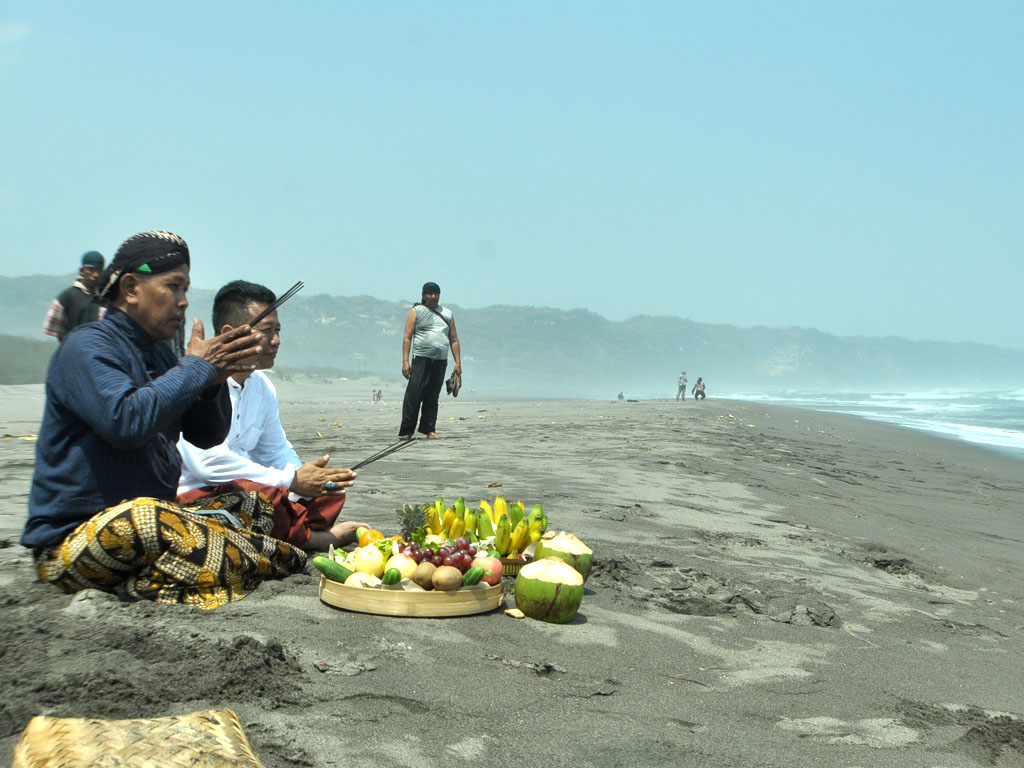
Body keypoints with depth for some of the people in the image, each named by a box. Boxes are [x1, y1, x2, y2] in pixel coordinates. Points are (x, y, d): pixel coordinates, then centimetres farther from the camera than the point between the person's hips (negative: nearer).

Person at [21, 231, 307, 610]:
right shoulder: (86, 347, -12)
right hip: (70, 543, -9)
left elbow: (208, 436, 12)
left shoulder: (158, 354, 15)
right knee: (140, 517, -40)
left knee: (253, 506, 5)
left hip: (148, 525, 9)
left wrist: (214, 380, -9)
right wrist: (197, 367, -18)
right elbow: (126, 422, -30)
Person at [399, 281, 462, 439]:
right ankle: (406, 431, -6)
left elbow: (454, 340, 18)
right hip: (421, 359, -4)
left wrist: (458, 363, 9)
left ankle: (428, 429, 13)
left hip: (441, 361, 4)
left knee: (432, 397, 6)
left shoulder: (447, 314, 18)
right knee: (413, 395, -9)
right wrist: (405, 361, -10)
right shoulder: (416, 312, 7)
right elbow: (407, 337, 0)